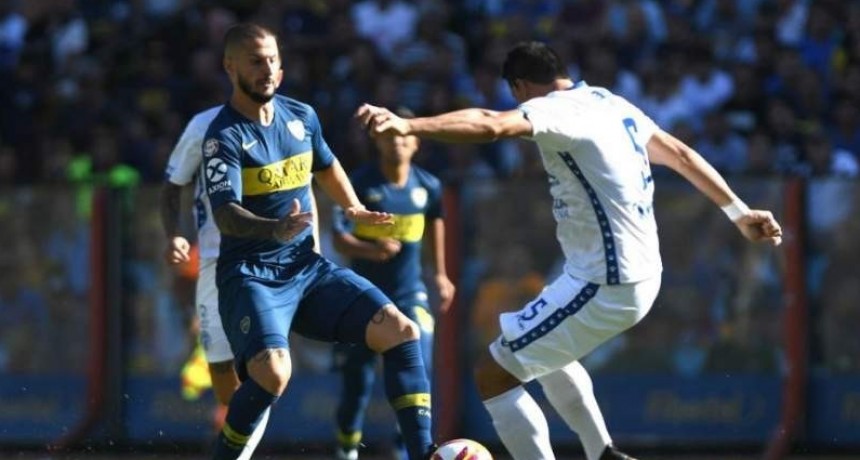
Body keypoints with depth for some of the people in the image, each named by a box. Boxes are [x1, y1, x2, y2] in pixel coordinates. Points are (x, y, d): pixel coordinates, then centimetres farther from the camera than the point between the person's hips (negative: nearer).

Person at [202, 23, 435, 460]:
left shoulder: (301, 116, 6)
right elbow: (225, 214, -27)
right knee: (272, 372, -31)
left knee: (401, 331, -8)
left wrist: (354, 208, 15)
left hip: (307, 268, 6)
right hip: (251, 275, -6)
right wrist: (275, 229, -45)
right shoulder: (224, 136, -14)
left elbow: (326, 166, 29)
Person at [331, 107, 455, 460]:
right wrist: (370, 249, -36)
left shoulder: (428, 186, -4)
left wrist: (440, 273, 22)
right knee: (358, 379, 1)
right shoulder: (361, 183, -13)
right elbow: (339, 238, -16)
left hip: (409, 292, 2)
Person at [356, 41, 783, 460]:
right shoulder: (611, 103, 13)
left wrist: (409, 125, -47)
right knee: (543, 347, 33)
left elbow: (491, 125, -35)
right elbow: (681, 155, 22)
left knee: (492, 374, -5)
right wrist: (739, 212, 32)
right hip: (641, 274, 10)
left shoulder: (558, 108, -15)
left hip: (605, 285, -10)